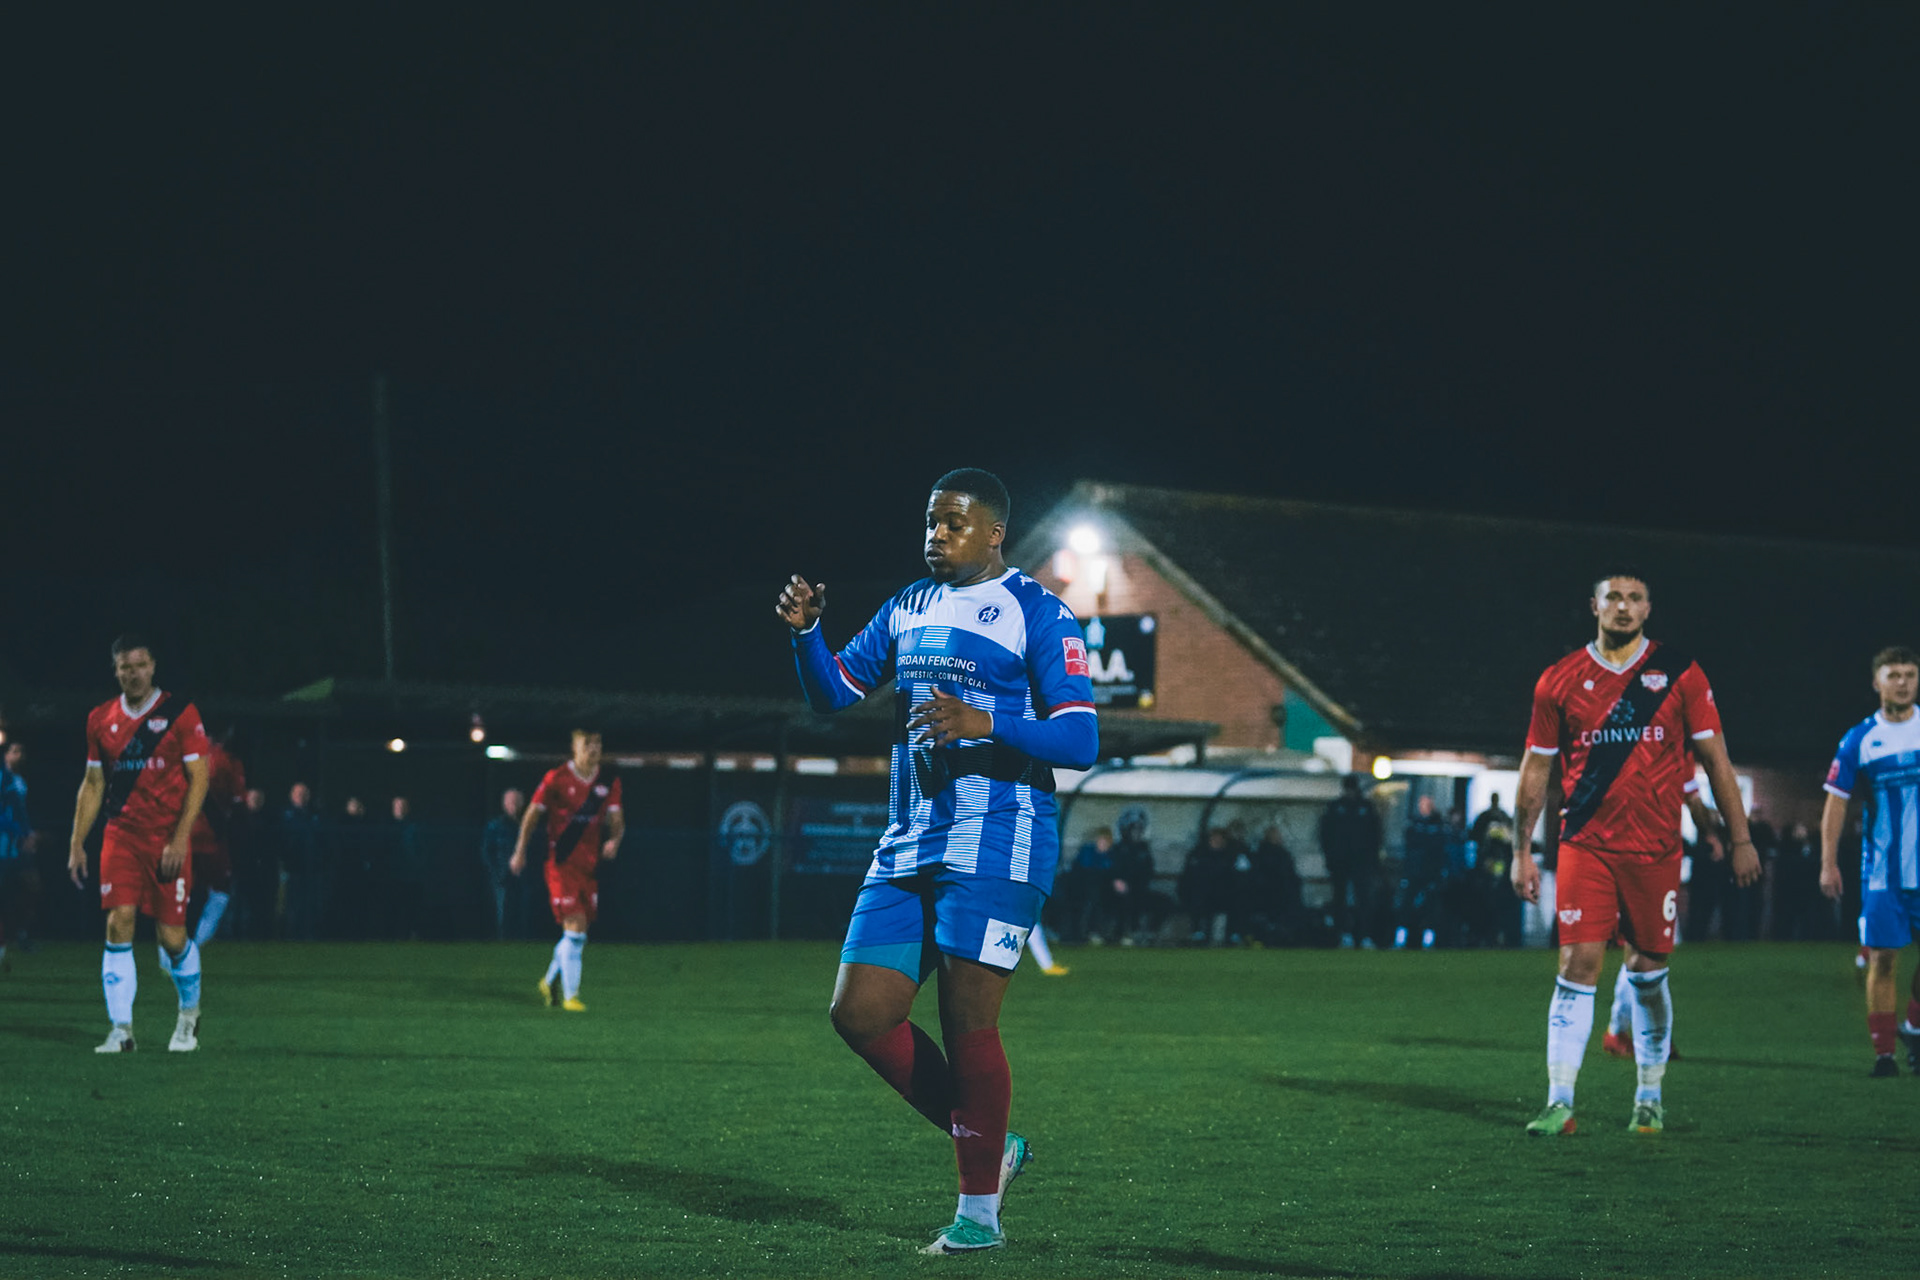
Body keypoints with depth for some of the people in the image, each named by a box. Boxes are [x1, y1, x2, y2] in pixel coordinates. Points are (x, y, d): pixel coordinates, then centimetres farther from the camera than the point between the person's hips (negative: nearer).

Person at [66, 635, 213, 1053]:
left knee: (171, 937, -2)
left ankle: (189, 1011, 28)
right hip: (120, 837, 3)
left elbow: (199, 779, -5)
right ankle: (121, 1030, -10)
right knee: (119, 925, -13)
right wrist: (77, 843, 10)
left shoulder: (181, 713, -4)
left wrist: (179, 839, -13)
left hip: (168, 841, -3)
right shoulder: (101, 719, 8)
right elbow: (93, 784, 16)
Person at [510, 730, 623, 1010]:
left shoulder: (609, 782, 6)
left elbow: (616, 819, 5)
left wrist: (614, 840, -17)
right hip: (561, 863, -5)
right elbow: (533, 814, 1)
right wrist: (520, 851, -1)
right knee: (575, 928, -14)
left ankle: (550, 981, 33)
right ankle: (570, 995, -9)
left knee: (578, 932, 10)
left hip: (589, 865, 5)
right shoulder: (556, 779, -6)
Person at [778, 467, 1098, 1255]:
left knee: (968, 1024, -8)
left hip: (996, 843, -7)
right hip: (909, 845, 7)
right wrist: (806, 631, 0)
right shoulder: (910, 608, 15)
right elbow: (833, 694, 20)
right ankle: (990, 1143, 17)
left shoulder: (1036, 614, -5)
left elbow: (1081, 741, -12)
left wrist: (986, 723, -27)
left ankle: (979, 1209, 5)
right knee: (860, 1014, 1)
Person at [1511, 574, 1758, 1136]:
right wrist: (1522, 851, 7)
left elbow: (1715, 758, 5)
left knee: (1649, 970, 7)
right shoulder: (1559, 682, 3)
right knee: (1577, 965, -9)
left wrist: (1740, 838, 2)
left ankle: (1650, 1096, 24)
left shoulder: (1680, 674, 2)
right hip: (1585, 846, 0)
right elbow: (1536, 769, 9)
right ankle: (1559, 1103, -9)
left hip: (1655, 848, 0)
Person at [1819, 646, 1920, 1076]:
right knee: (1883, 958, -2)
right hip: (1882, 872, 0)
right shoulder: (1860, 740, 3)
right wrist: (1828, 862, -2)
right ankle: (1883, 1050, 4)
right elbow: (1836, 802, 5)